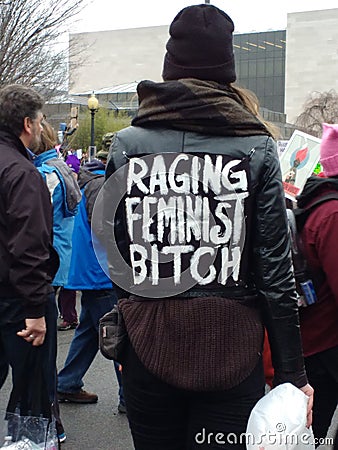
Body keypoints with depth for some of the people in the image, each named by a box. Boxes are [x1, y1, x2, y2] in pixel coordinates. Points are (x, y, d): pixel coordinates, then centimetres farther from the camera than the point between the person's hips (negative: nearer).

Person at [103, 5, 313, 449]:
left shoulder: (127, 143, -2)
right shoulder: (257, 148, -5)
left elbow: (114, 256, 2)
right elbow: (275, 269, -6)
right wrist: (291, 374, 1)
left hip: (148, 347, 2)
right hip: (230, 350, -1)